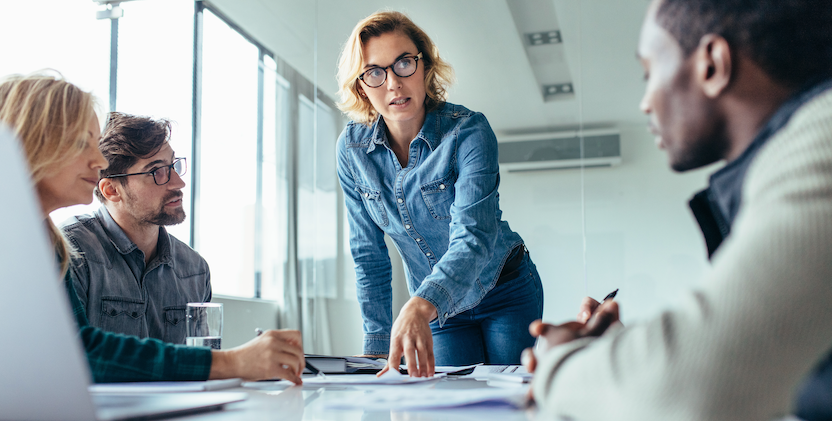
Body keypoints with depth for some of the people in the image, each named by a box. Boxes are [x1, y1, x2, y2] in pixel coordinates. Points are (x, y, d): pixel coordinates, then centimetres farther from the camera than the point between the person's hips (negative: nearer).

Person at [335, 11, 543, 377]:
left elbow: (473, 236, -37)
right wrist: (378, 346, -9)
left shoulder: (468, 130, -24)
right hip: (438, 308, 3)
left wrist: (419, 306, -55)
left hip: (505, 292, -2)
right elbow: (368, 255, -5)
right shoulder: (352, 148, -11)